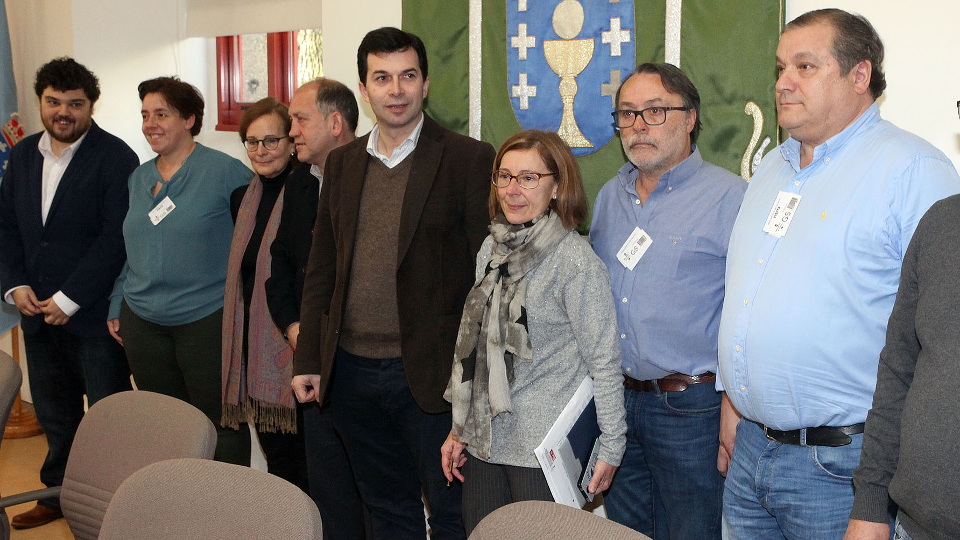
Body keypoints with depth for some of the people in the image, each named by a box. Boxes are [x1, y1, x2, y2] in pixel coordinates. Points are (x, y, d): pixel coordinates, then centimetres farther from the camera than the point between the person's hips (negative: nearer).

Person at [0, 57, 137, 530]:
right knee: (54, 412, 19)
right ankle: (59, 493, 35)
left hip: (94, 314, -6)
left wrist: (69, 299, -17)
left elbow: (116, 238, -17)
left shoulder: (115, 157, -11)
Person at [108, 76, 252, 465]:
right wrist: (117, 307, 16)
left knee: (220, 423, 2)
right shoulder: (139, 178, 12)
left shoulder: (225, 171, -8)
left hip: (208, 319, -6)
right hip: (142, 323, 6)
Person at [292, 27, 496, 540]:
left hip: (430, 373, -5)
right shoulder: (342, 162, 11)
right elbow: (321, 269, 13)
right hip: (351, 369, 5)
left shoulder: (469, 159, -6)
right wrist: (306, 359, 9)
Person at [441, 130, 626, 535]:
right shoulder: (491, 249, 7)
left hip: (543, 452, -6)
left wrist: (611, 447, -10)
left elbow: (604, 360, -11)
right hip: (483, 442, 6)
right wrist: (459, 428, 14)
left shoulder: (574, 260, -13)